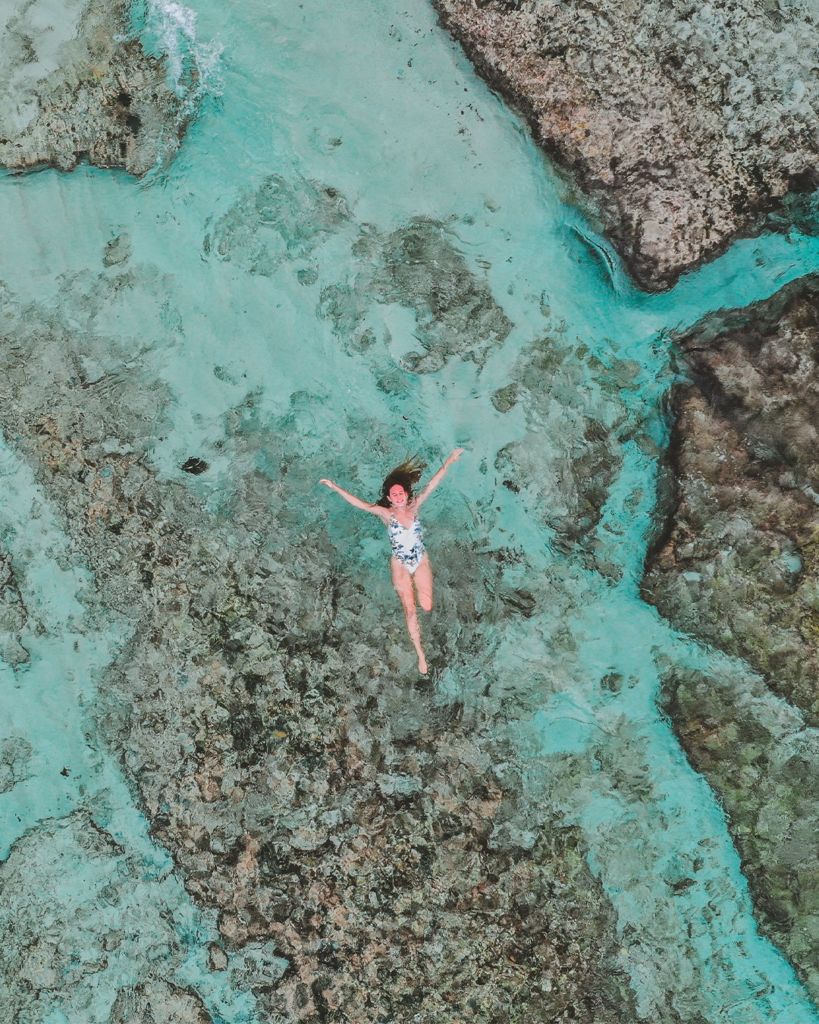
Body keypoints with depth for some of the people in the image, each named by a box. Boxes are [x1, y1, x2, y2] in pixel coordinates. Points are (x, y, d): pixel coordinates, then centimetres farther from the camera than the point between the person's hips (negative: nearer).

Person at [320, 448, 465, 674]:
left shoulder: (414, 507, -8)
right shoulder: (386, 514, -12)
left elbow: (432, 484, -11)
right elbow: (358, 503, -15)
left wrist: (448, 462, -14)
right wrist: (335, 488, -19)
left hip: (421, 562, 1)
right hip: (400, 566, -1)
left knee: (427, 606, -3)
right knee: (410, 611, 2)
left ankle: (414, 590, 35)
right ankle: (420, 654, 15)